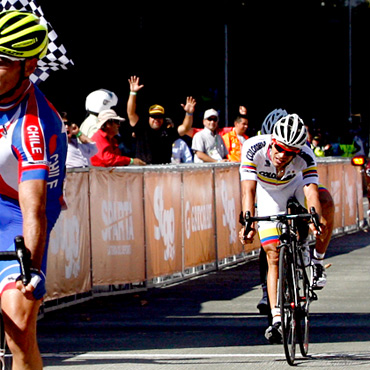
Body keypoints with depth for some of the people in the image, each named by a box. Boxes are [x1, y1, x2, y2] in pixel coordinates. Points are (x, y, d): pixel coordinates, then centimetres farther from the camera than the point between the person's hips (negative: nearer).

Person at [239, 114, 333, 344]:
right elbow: (249, 189, -42)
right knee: (274, 256, -11)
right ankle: (277, 319, -8)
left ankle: (318, 263, -12)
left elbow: (311, 191, -44)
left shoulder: (306, 157, -33)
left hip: (295, 188, 0)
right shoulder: (254, 149, -35)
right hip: (268, 194, 0)